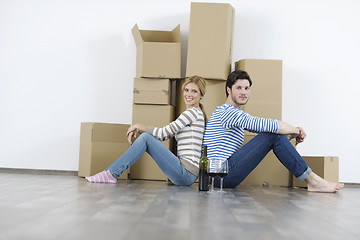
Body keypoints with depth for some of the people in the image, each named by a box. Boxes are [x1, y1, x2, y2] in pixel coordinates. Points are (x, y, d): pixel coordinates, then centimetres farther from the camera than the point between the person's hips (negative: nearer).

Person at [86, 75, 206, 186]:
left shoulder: (193, 112, -8)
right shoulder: (189, 113, 22)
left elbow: (164, 132, -12)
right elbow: (165, 135, 17)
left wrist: (139, 126, 2)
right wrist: (137, 130, 3)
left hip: (187, 174, -9)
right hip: (183, 174, 9)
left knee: (146, 138, -12)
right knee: (146, 136, 3)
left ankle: (111, 174, -11)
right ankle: (111, 173, 0)